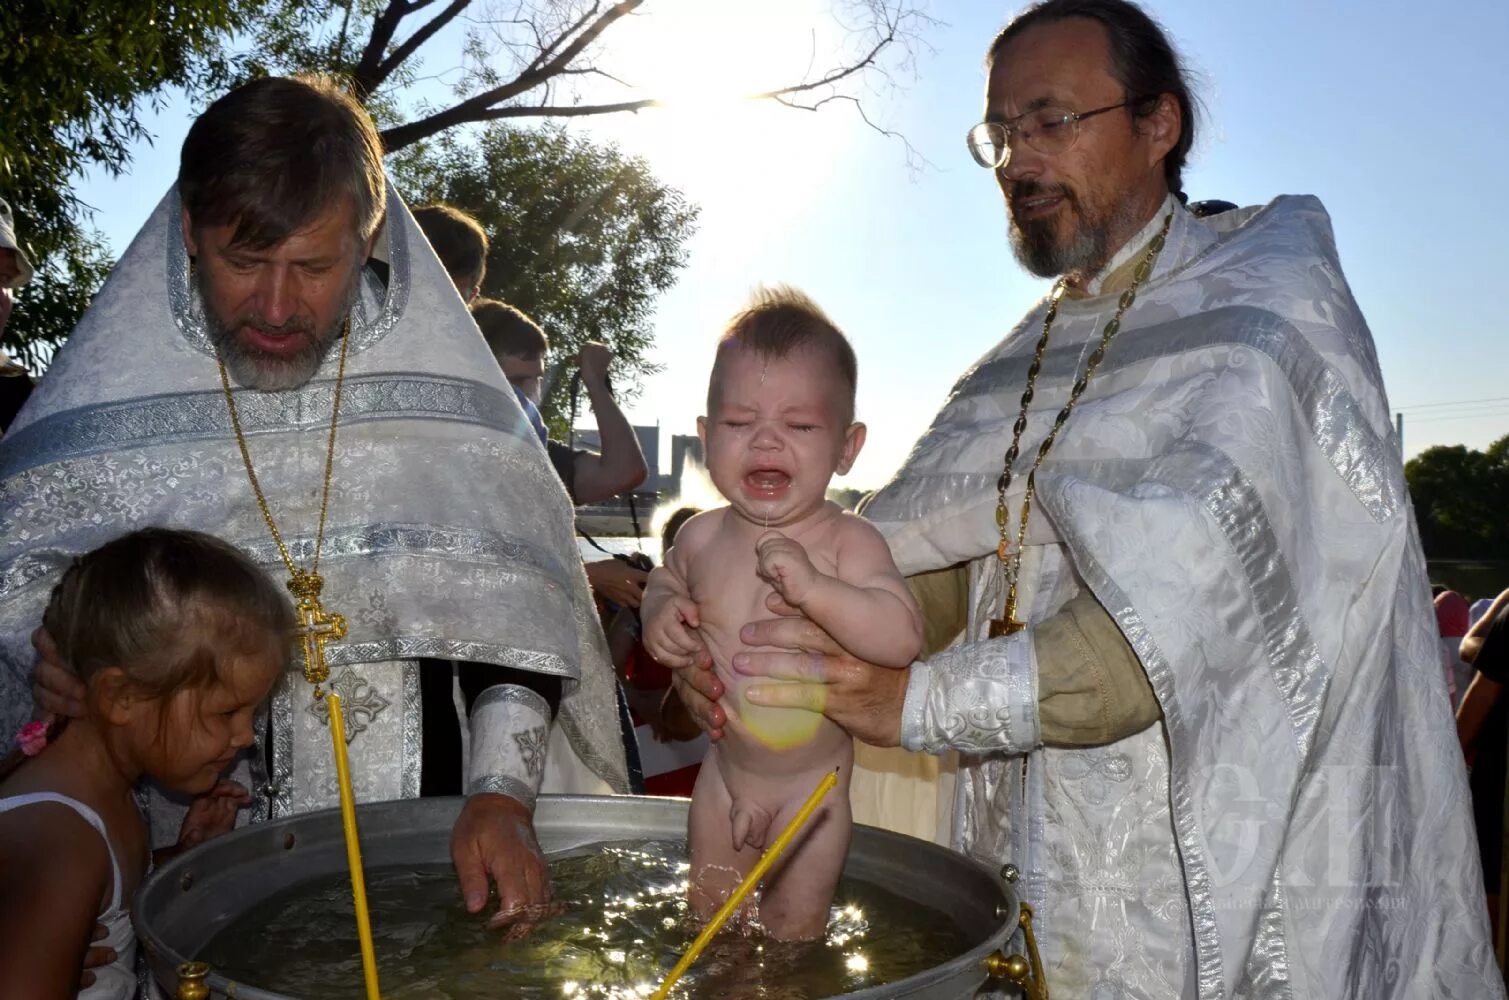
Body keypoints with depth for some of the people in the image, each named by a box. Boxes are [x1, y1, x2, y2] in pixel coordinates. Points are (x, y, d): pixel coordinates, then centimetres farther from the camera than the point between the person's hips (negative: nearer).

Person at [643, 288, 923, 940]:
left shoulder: (848, 541, -23)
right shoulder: (704, 535, -9)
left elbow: (903, 637, -33)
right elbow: (667, 578, 14)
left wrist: (814, 587, -44)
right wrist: (660, 614, -8)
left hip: (812, 784, -4)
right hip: (725, 771, 5)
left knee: (794, 931, 13)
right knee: (706, 922, 23)